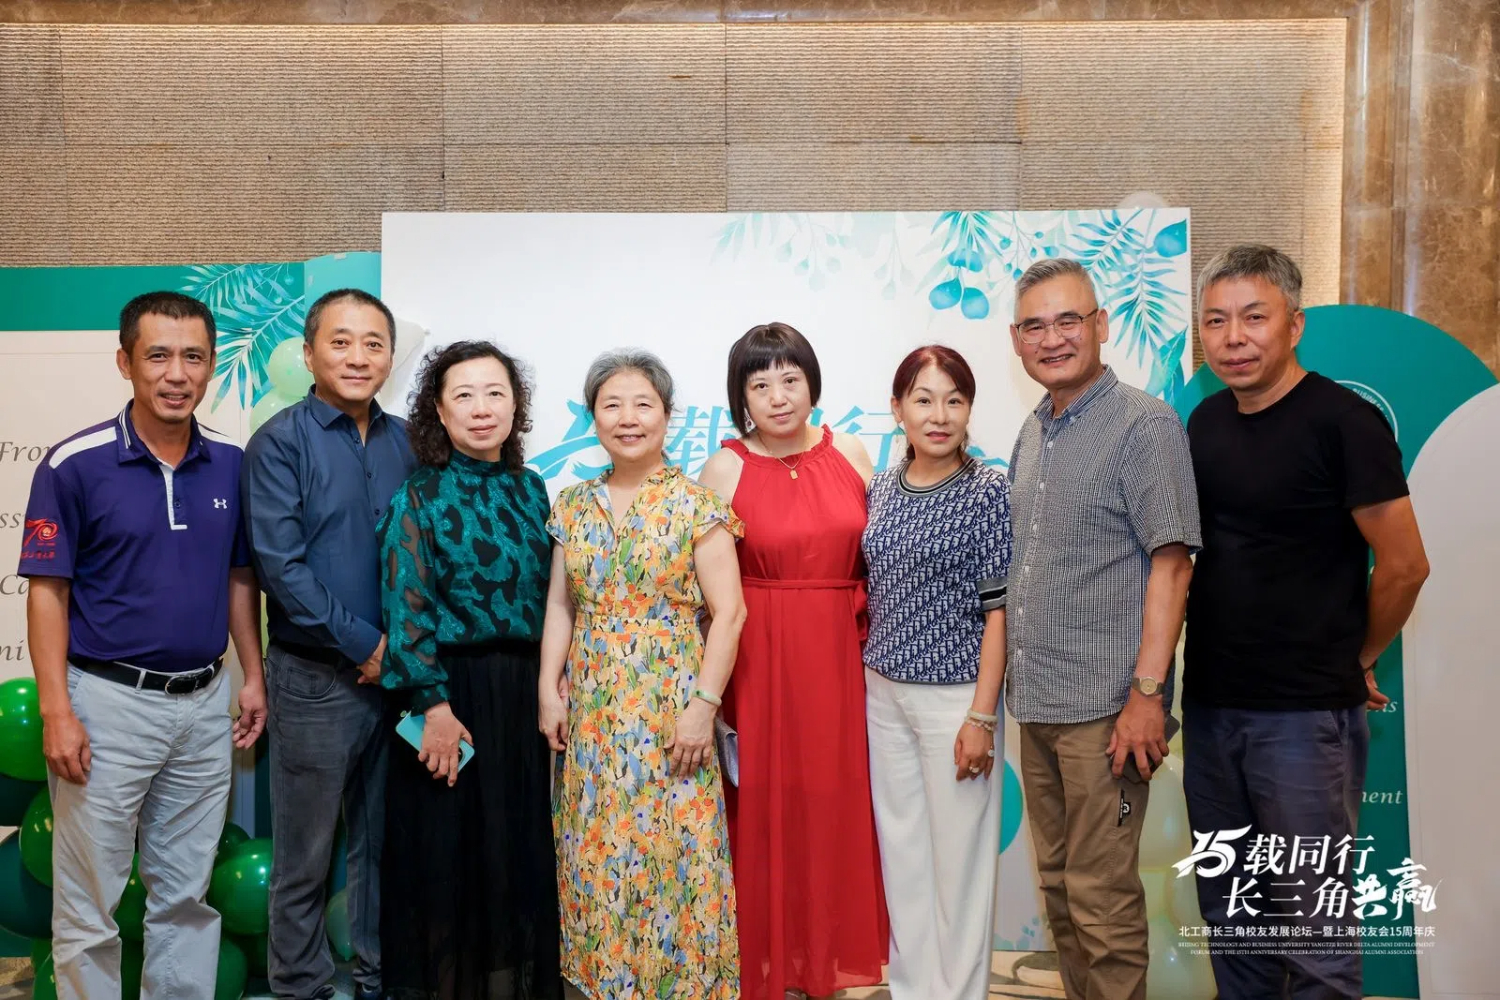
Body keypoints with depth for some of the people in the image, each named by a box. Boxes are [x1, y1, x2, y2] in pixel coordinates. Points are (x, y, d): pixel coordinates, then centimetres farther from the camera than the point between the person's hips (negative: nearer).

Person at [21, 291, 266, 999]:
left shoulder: (231, 463, 3)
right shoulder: (74, 464, -10)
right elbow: (48, 591, -8)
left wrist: (253, 676, 8)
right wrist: (56, 710, -12)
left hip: (206, 702, 4)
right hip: (110, 702, -4)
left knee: (187, 895, 16)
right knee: (89, 905, 8)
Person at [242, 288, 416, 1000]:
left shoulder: (406, 442, 7)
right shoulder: (280, 442, -6)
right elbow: (280, 565, -13)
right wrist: (365, 645, -13)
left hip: (397, 673, 4)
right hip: (316, 677, -4)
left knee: (385, 842, 16)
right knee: (305, 858, 8)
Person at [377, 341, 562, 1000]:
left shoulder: (529, 489, 8)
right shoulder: (419, 497, -7)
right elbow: (406, 608, -11)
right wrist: (433, 704, -16)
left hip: (525, 691, 5)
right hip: (454, 690, -5)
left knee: (523, 840, 13)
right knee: (448, 845, 6)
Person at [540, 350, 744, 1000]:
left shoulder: (694, 504, -6)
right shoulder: (574, 505, 8)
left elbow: (728, 611, -9)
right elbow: (559, 605, 10)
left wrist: (703, 705, -15)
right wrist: (549, 690, 1)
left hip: (669, 707, -4)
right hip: (591, 711, 4)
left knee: (670, 853, 0)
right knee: (594, 857, 10)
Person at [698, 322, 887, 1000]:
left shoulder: (849, 454, 4)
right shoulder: (724, 469, -4)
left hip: (838, 653, 3)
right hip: (756, 657, -2)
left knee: (835, 801, 10)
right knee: (762, 805, 5)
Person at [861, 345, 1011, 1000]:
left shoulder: (988, 493, -9)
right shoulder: (881, 490, 5)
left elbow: (997, 609, -11)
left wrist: (982, 716, -14)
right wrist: (869, 681, 9)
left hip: (954, 695, -5)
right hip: (884, 692, 5)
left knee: (958, 853, 5)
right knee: (901, 847, 15)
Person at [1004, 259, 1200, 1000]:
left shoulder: (1144, 425, -8)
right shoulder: (1033, 432, 13)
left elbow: (1170, 563, -14)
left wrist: (1148, 691, -19)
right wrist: (1015, 676, 14)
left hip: (1102, 706, -7)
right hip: (1036, 701, 7)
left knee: (1102, 896, 0)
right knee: (1057, 883, 16)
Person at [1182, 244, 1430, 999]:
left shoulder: (1342, 421, -13)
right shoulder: (1206, 421, 7)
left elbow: (1404, 565, -11)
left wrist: (1356, 659, 2)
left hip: (1305, 715, -6)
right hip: (1210, 705, 6)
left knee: (1312, 926, 5)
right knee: (1229, 911, 17)